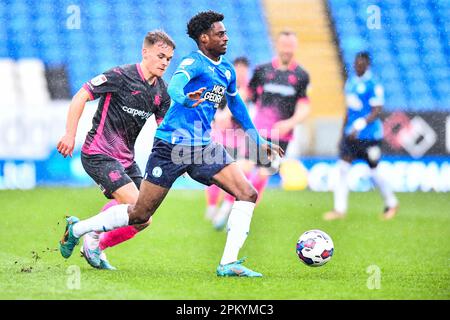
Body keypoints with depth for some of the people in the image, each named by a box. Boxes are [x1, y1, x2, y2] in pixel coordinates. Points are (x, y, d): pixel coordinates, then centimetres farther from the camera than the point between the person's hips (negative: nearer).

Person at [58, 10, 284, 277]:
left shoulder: (227, 69, 12)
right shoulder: (194, 63, -12)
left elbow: (236, 104, 29)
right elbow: (174, 86, -32)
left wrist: (259, 140, 32)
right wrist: (185, 99, -55)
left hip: (204, 146, 7)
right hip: (172, 146, -7)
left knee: (248, 194, -11)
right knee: (140, 215, 1)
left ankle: (229, 263, -12)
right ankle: (77, 229, 22)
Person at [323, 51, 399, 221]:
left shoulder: (373, 86, -13)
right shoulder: (351, 83, 11)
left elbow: (376, 111, -17)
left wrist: (359, 126, -27)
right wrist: (343, 133, 20)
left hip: (369, 136, -7)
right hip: (351, 134, 7)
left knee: (374, 172, 5)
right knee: (342, 168, -3)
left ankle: (391, 204, 26)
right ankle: (340, 209, -1)